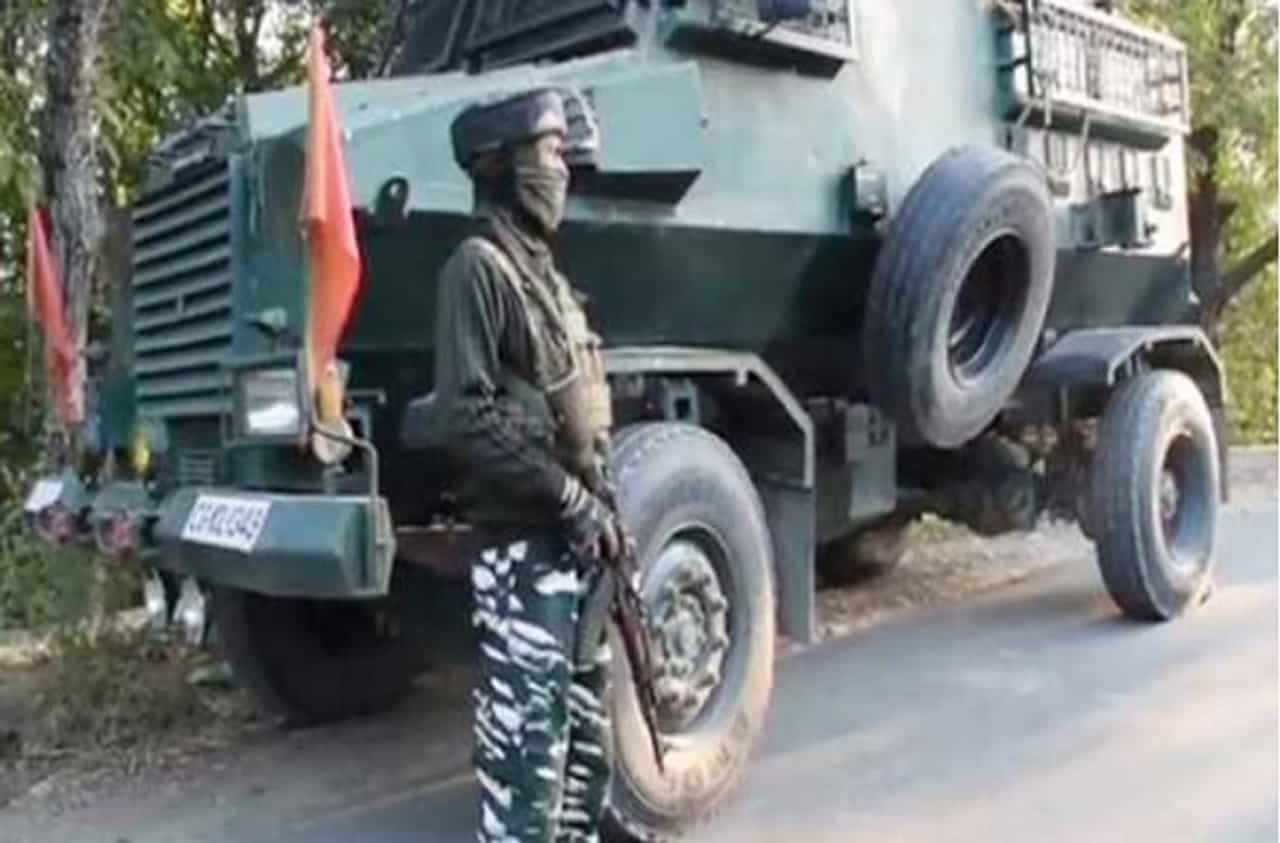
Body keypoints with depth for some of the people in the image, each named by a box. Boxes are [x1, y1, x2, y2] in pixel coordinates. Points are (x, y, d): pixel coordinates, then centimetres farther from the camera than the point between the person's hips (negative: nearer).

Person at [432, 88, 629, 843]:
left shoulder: (545, 269, 16)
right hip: (525, 545, -9)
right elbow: (470, 418, -20)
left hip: (579, 543, 9)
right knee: (528, 734, -3)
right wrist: (570, 501, -17)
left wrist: (604, 507, 11)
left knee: (588, 727, 18)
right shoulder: (479, 267, -12)